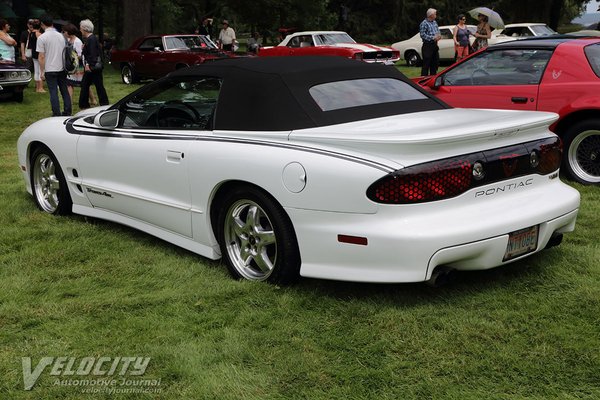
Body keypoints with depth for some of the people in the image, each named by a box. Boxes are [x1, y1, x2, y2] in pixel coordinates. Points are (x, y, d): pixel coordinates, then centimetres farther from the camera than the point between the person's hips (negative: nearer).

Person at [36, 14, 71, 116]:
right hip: (62, 68, 5)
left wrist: (42, 71, -6)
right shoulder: (61, 36, 6)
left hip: (50, 70, -5)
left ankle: (57, 115, 1)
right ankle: (68, 112, 16)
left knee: (53, 92, 0)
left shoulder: (42, 37, -10)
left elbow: (41, 56, -12)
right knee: (64, 91, 11)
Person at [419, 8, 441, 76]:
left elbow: (438, 31, 24)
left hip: (434, 45, 8)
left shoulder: (435, 22, 15)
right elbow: (423, 35, -17)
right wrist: (433, 38, -19)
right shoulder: (424, 23, -10)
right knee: (426, 64, -8)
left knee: (435, 63, 12)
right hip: (427, 46, -8)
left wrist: (438, 36, 1)